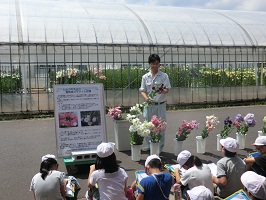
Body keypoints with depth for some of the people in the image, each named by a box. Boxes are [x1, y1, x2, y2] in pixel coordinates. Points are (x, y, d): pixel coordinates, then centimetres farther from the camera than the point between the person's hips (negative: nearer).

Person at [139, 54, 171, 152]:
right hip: (149, 104, 2)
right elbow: (142, 90, 5)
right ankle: (148, 145, 21)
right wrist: (146, 98, -16)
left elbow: (167, 90, -7)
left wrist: (162, 91, -30)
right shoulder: (145, 77, 5)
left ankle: (160, 146, 16)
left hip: (160, 104, -2)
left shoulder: (164, 76, -1)